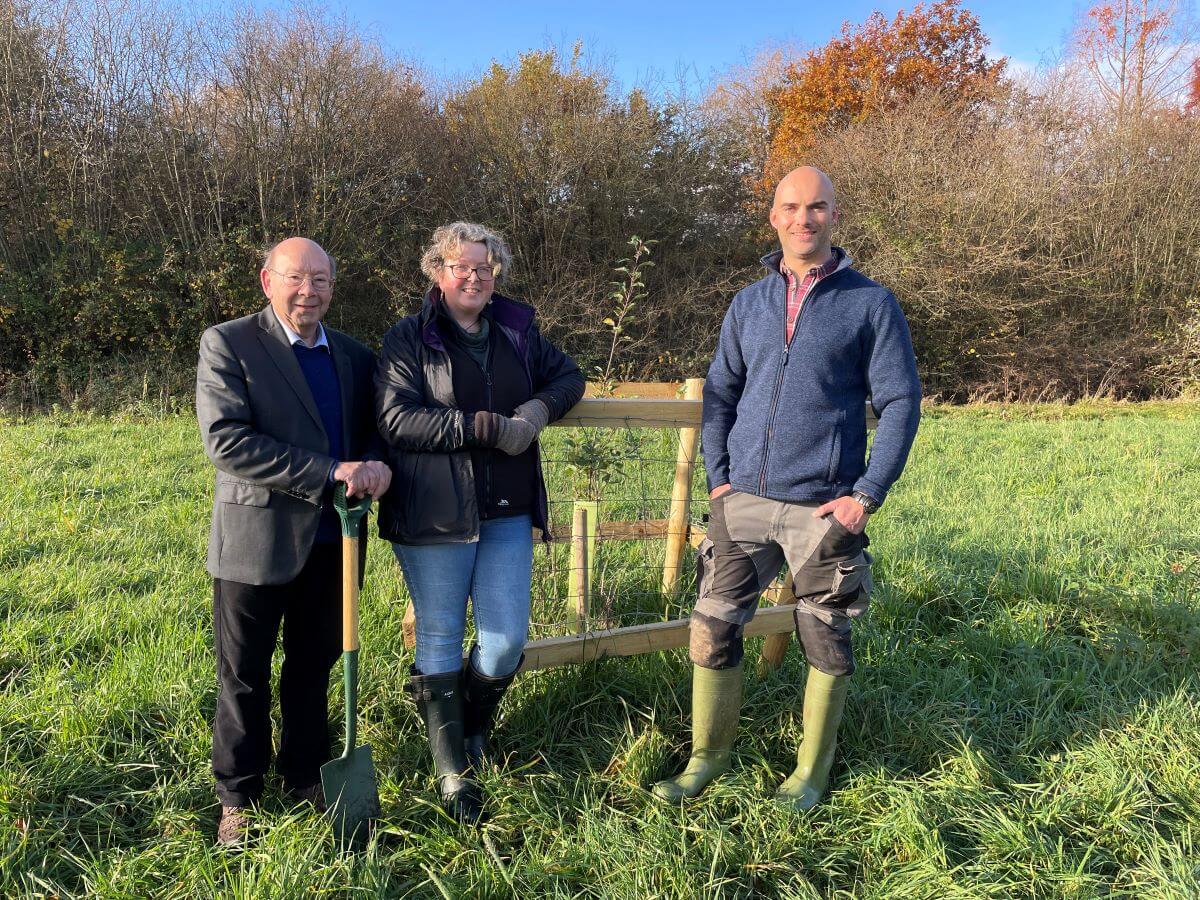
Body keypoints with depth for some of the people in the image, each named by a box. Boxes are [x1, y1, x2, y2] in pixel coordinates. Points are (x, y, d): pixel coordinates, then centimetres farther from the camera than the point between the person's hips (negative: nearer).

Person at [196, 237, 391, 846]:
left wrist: (376, 464, -14)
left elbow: (375, 428, 12)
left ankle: (305, 779, 36)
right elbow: (225, 438, -18)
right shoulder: (227, 344, -7)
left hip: (331, 542, 4)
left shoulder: (354, 356, 9)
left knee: (314, 667, 17)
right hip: (257, 539, -4)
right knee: (244, 676, 11)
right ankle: (238, 798, 29)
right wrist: (330, 471, -24)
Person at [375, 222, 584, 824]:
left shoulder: (518, 331, 9)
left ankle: (475, 724, 36)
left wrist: (542, 408, -3)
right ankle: (452, 771, 23)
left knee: (508, 638, 4)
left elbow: (567, 374, 20)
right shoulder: (409, 339, -5)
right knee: (440, 639, 7)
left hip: (506, 510, 4)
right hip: (433, 512, -4)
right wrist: (487, 426, -20)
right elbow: (396, 419, -16)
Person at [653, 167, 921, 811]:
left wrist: (867, 495, -9)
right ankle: (707, 756, 23)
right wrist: (718, 478, 5)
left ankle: (812, 770, 28)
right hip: (744, 501, 3)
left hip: (824, 508, -3)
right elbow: (719, 393, 15)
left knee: (827, 643, 8)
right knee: (712, 629, 3)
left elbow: (900, 403, -2)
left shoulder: (871, 304, 0)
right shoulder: (748, 303, 11)